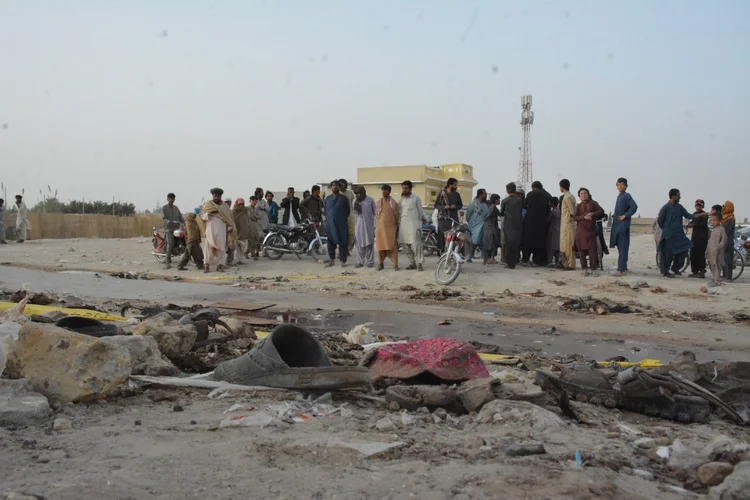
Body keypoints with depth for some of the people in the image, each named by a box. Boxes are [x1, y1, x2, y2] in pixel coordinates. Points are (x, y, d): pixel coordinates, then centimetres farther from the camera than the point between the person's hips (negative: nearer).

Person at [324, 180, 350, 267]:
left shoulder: (343, 198, 2)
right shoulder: (327, 199, 11)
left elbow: (347, 211, 5)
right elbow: (326, 211, 16)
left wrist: (344, 219, 3)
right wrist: (327, 219, 9)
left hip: (342, 224, -3)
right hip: (330, 224, 3)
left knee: (343, 243, -2)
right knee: (331, 243, 6)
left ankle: (343, 261, 4)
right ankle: (332, 259, 17)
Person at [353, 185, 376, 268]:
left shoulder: (370, 200, -1)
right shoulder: (355, 201, 8)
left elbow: (374, 213, 1)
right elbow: (353, 213, 11)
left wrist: (375, 225, 0)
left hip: (369, 226, -2)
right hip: (358, 226, 2)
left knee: (369, 244, 1)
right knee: (359, 244, 3)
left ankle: (370, 261, 8)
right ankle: (360, 262, 10)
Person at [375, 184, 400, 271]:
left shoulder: (394, 203, 6)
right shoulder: (378, 203, 9)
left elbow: (397, 216, 8)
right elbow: (376, 215, 12)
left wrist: (397, 228, 5)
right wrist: (376, 227, 6)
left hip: (391, 227, -1)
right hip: (381, 227, 2)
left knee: (393, 246, -6)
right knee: (381, 246, 3)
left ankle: (395, 264, -3)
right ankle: (380, 263, 14)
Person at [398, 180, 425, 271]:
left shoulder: (416, 198, 0)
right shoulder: (401, 200, 15)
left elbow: (420, 211, 3)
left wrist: (419, 223, 1)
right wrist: (398, 222, 11)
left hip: (413, 224, -6)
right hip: (403, 225, 6)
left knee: (415, 244, -14)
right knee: (406, 245, 5)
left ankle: (420, 263, -12)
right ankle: (412, 263, 13)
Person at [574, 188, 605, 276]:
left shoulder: (593, 203, 9)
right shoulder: (578, 206, 13)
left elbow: (601, 211, 0)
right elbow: (575, 217, 2)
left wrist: (593, 213, -16)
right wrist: (584, 217, -16)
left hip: (591, 230, -2)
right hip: (580, 230, 2)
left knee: (592, 249, -8)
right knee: (582, 250, 0)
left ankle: (594, 269, -4)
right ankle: (584, 269, 6)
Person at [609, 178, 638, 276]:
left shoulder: (627, 196, -9)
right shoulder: (619, 196, 16)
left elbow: (634, 206, -23)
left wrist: (625, 215, -18)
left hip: (623, 226, -9)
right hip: (618, 226, 9)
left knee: (623, 248, -9)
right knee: (620, 247, 14)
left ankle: (621, 270, -11)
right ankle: (623, 268, 23)